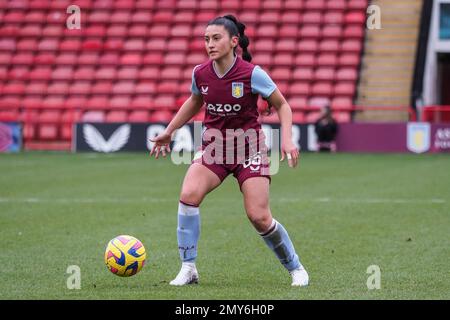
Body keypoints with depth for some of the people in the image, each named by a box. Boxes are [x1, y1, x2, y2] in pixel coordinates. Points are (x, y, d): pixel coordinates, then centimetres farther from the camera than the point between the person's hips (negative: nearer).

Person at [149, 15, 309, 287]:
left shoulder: (252, 73, -16)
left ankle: (296, 269, 14)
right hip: (214, 146, 3)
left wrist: (287, 139, -18)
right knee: (188, 195, -23)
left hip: (249, 148, -3)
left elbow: (282, 105, -4)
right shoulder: (200, 74, -4)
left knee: (259, 217, -10)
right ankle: (188, 269, -13)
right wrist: (169, 131, 21)